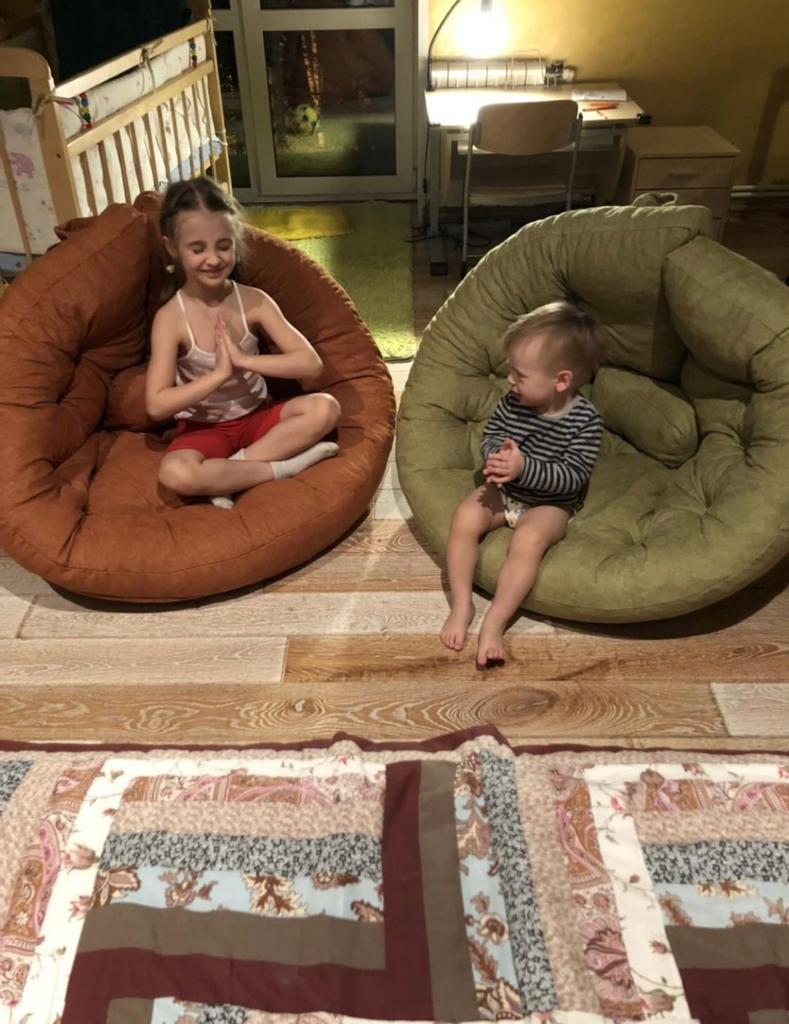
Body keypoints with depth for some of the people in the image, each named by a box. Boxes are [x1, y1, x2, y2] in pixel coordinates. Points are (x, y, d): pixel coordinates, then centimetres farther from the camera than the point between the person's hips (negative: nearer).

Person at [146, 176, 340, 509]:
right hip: (204, 427, -2)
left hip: (257, 415, 3)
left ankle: (232, 469, -19)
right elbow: (156, 405, -21)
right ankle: (282, 467, -18)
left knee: (325, 408, -24)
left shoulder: (254, 301, -9)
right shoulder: (170, 318, -15)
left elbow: (311, 363, -17)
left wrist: (244, 360, -25)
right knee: (175, 473, -35)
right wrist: (220, 373, -26)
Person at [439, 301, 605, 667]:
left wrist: (524, 468, -36)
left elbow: (573, 477, -23)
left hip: (550, 505, -4)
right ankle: (461, 605, -13)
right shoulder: (513, 402, -7)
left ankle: (493, 624, -26)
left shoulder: (585, 420, -19)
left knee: (529, 539, -34)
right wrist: (495, 455, -22)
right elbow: (490, 436, 4)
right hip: (503, 490, 4)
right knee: (465, 517, -23)